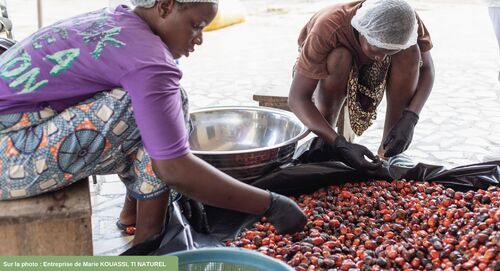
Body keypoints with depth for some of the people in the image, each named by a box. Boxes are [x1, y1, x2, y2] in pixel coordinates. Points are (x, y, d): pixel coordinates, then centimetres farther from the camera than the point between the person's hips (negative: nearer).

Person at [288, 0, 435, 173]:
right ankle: (322, 146, -20)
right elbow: (297, 98, -39)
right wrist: (340, 145, -48)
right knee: (340, 57, -37)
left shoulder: (406, 21, -30)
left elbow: (426, 68, -19)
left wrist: (410, 118, -37)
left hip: (372, 74, 3)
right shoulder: (328, 28, -39)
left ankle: (390, 150, -18)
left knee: (411, 51, -28)